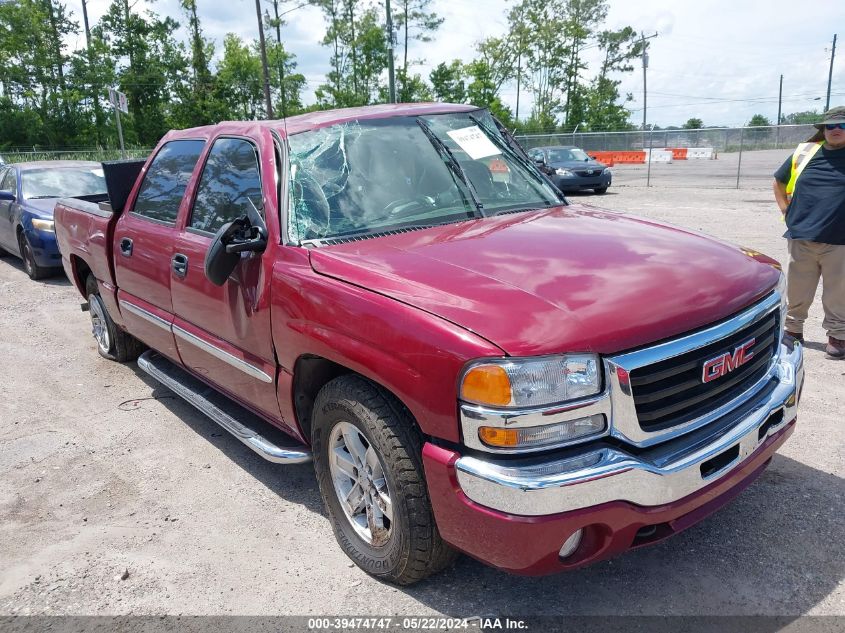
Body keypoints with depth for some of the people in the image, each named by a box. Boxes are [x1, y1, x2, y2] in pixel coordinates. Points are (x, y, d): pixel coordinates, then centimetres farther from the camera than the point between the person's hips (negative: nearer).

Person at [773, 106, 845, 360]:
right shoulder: (804, 153, 7)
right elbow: (779, 181, 21)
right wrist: (785, 209, 8)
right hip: (801, 237, 2)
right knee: (798, 290, 12)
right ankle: (793, 328, 27)